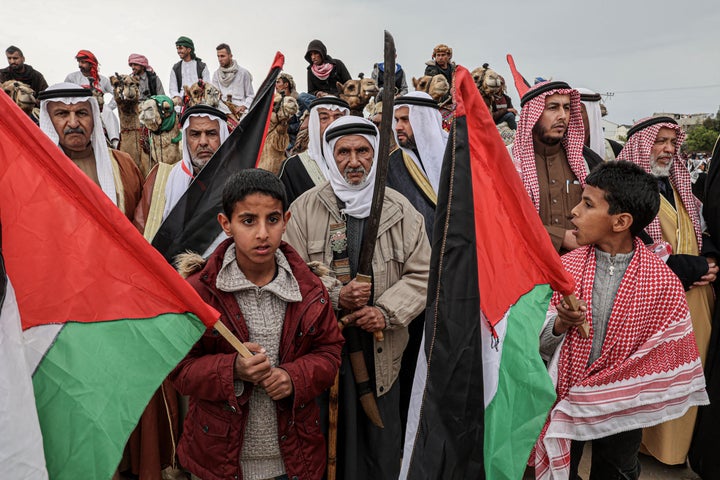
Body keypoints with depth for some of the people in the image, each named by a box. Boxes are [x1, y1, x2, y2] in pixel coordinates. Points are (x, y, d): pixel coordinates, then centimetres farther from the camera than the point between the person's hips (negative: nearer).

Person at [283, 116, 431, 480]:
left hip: (382, 348, 2)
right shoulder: (304, 208, 0)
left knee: (382, 448, 13)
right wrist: (334, 296, -17)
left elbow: (421, 274, 1)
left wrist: (386, 312, -13)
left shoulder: (400, 210, 4)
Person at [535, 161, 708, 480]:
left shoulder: (663, 281, -13)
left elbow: (674, 353, -5)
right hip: (565, 400, 1)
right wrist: (560, 324, -25)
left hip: (622, 405, -1)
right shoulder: (565, 267, -10)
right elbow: (542, 347, -6)